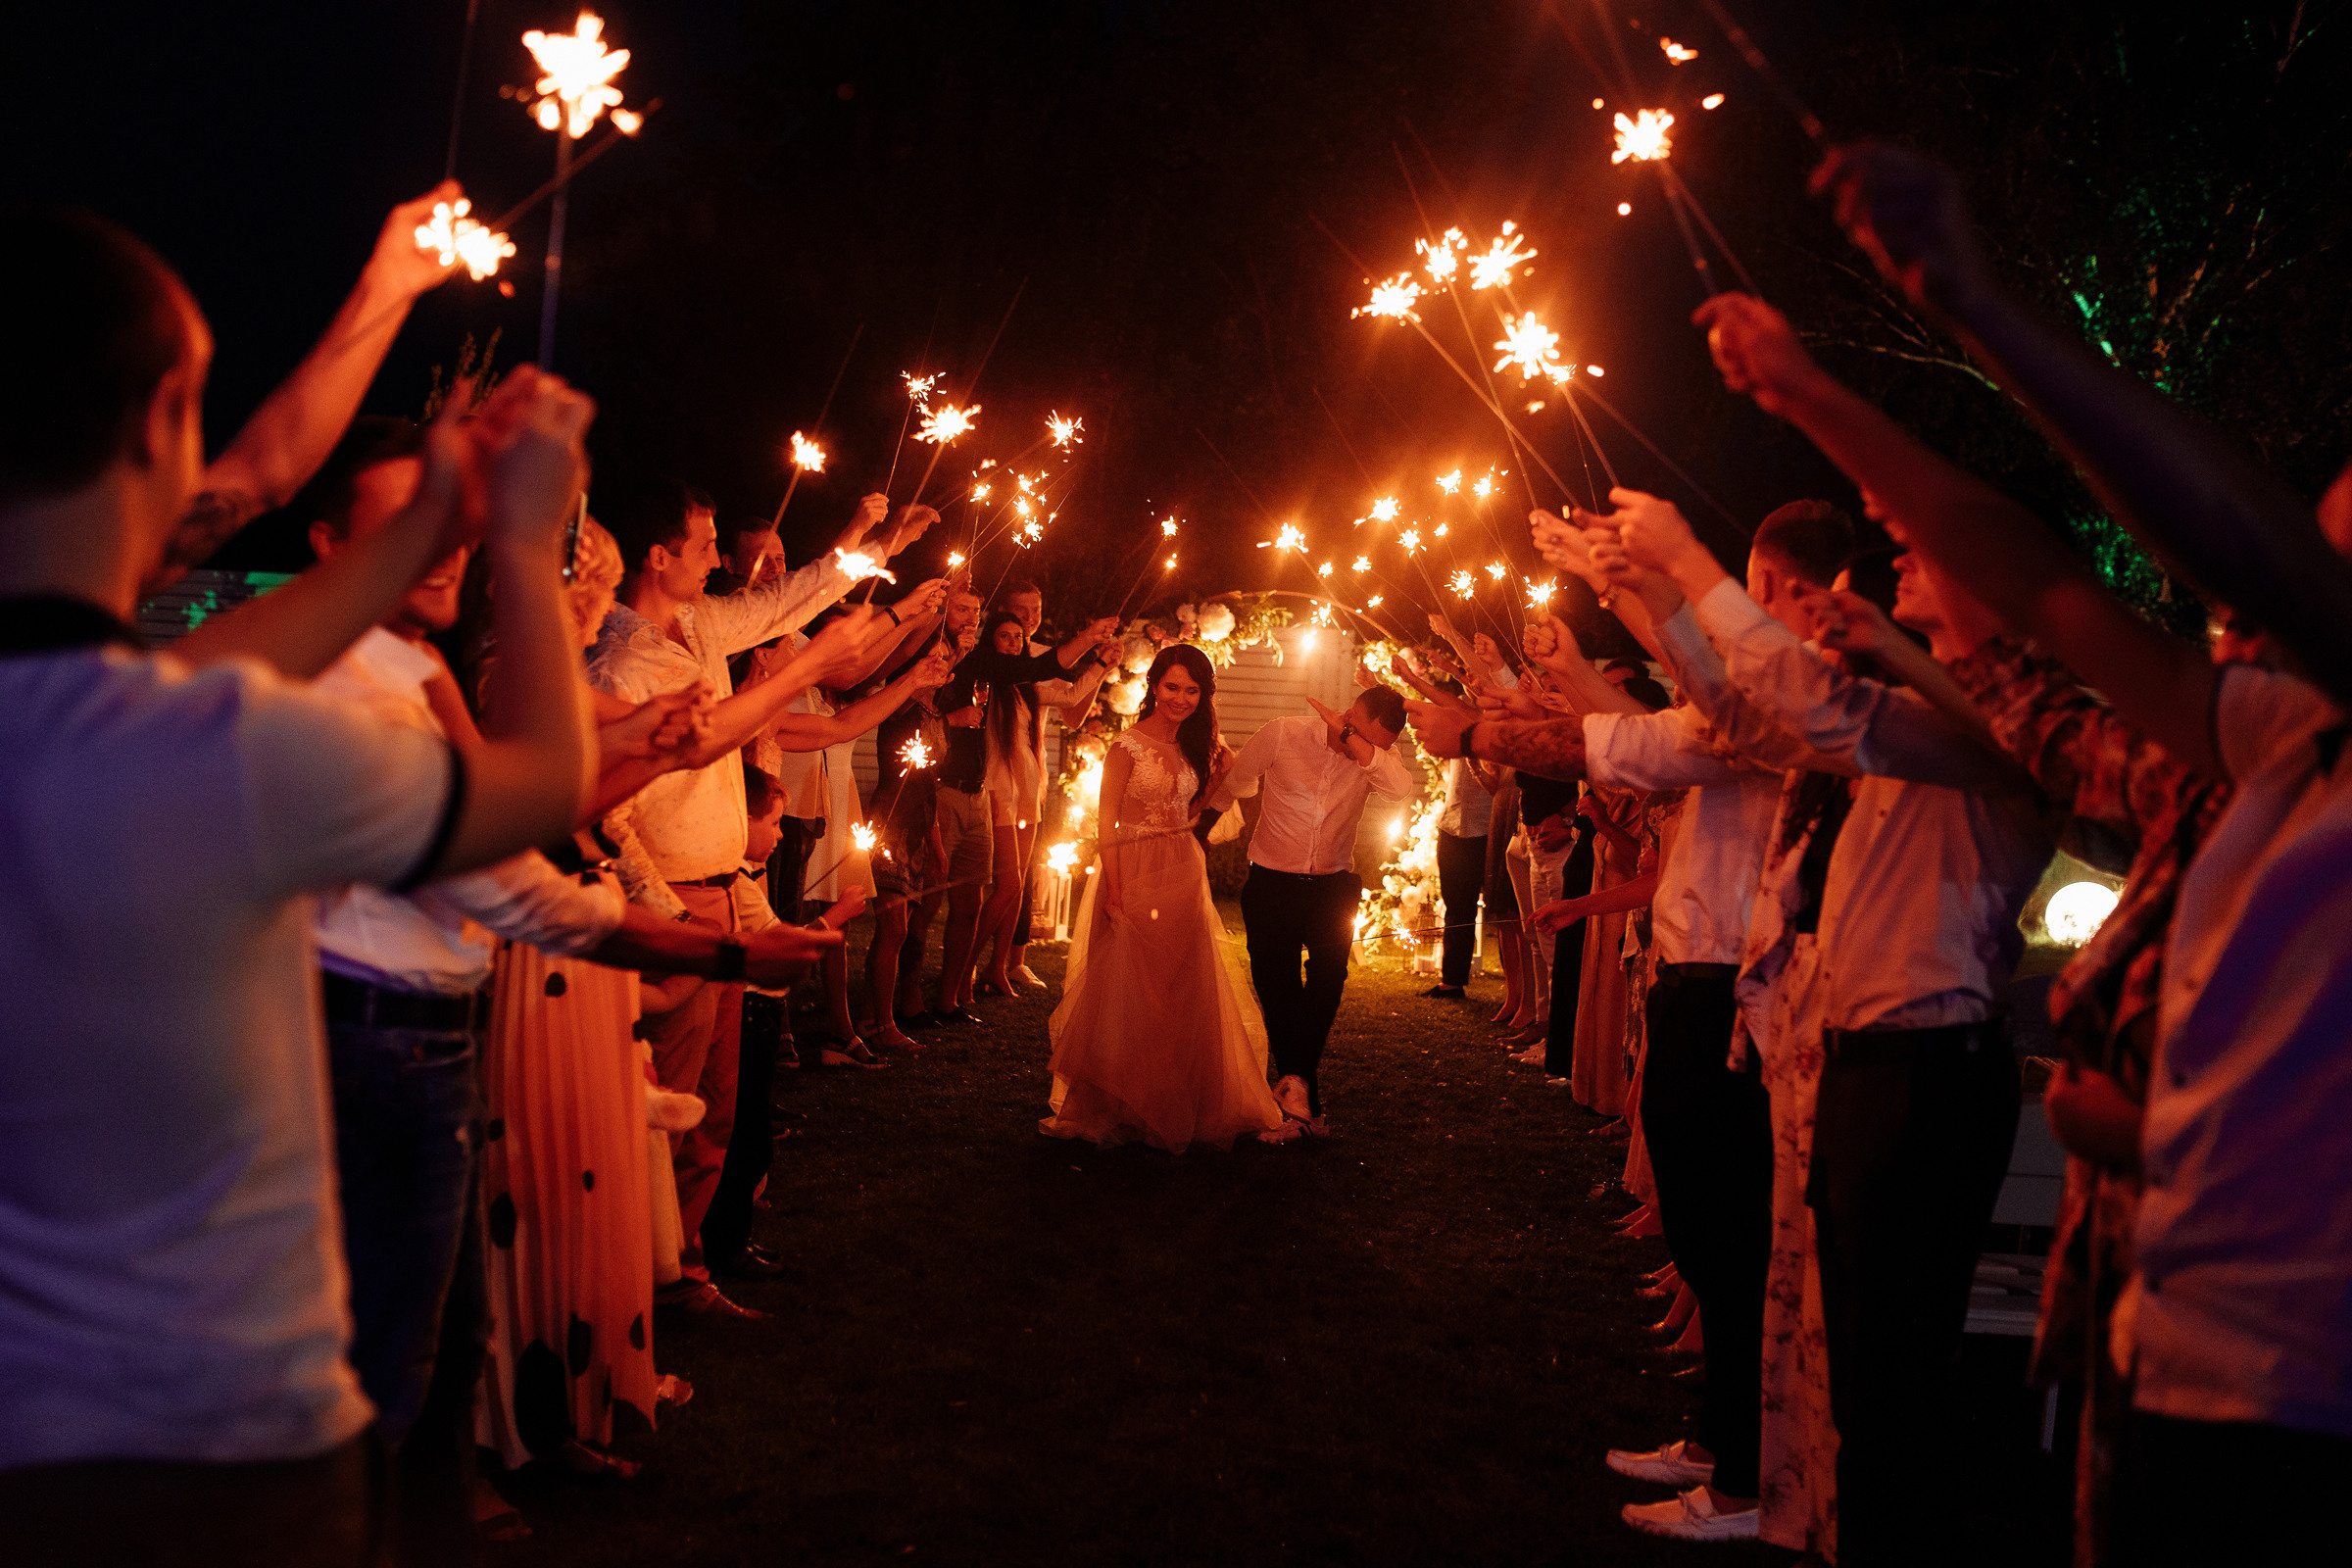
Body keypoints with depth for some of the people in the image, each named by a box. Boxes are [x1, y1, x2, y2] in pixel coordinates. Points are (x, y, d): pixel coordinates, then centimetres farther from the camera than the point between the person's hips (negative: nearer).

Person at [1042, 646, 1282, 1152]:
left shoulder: (1193, 746, 9)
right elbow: (1107, 820, -11)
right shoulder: (1130, 745, -10)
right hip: (1137, 876, -6)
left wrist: (1218, 777, 1)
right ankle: (1120, 1107, 12)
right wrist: (1114, 891, -17)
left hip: (1185, 877, 6)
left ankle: (1173, 1106, 22)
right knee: (1131, 991, 0)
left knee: (1183, 992, 10)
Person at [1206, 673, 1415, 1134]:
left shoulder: (1377, 754, -6)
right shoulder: (1281, 735, -11)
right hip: (1272, 884, -1)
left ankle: (1295, 1079, -8)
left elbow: (1400, 786, -29)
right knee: (1276, 990, 4)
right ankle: (1302, 1091, 19)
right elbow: (1231, 785, 3)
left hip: (1333, 886, 1)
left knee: (1329, 975, -18)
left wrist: (1349, 735, -30)